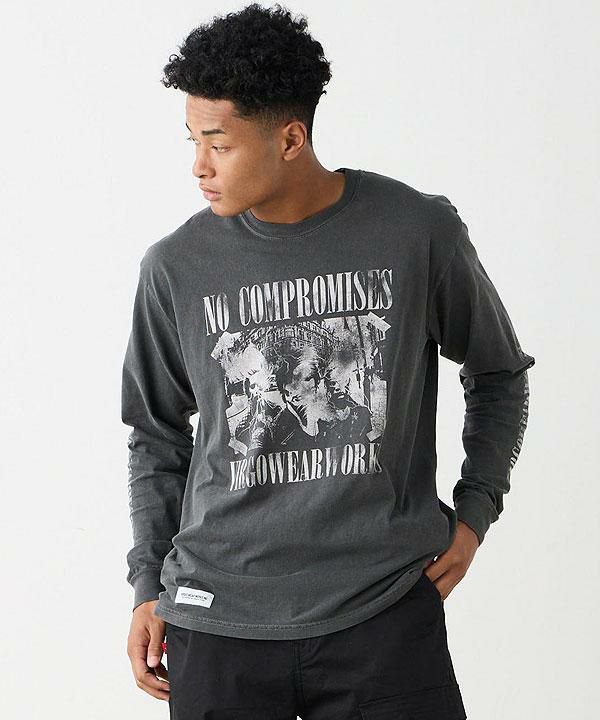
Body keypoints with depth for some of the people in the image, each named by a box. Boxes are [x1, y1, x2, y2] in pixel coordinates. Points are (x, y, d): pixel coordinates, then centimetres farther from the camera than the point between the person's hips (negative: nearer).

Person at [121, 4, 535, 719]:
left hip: (386, 613, -1)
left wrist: (474, 512, 3)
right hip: (219, 623, 1)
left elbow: (498, 374, 12)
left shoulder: (420, 232, -4)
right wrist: (150, 588, 8)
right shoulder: (175, 268, -1)